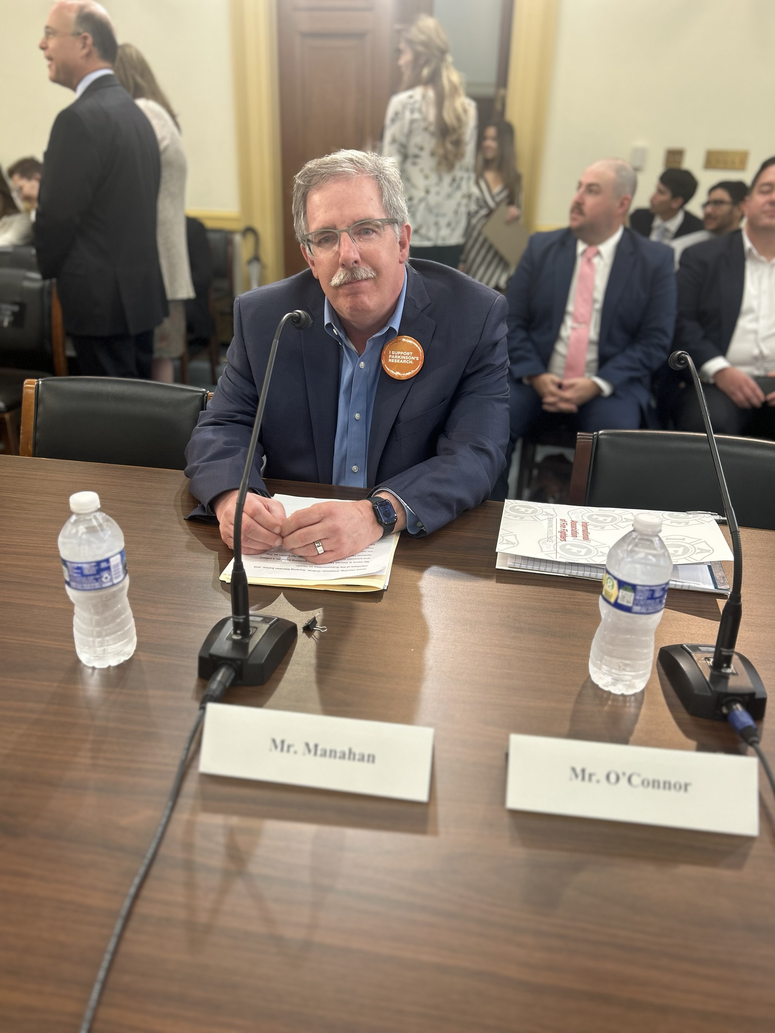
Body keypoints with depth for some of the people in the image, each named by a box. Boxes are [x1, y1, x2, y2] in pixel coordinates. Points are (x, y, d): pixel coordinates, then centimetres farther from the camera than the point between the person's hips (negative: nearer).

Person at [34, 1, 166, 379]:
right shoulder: (133, 109, 13)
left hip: (102, 301, -9)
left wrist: (50, 270, 4)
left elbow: (57, 215, -15)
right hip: (142, 291, 9)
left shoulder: (80, 119, -14)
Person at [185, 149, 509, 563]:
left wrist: (378, 515, -33)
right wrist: (232, 497, -24)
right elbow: (222, 429, 0)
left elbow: (476, 454, -16)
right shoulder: (262, 316, -1)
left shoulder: (476, 316, -9)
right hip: (290, 551, 3)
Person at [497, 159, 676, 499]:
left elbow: (655, 341, 0)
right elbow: (512, 322, 6)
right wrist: (536, 377, -11)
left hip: (611, 385, -1)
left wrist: (597, 385, -15)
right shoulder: (541, 247, 11)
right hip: (535, 378, 2)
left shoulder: (655, 261, 5)